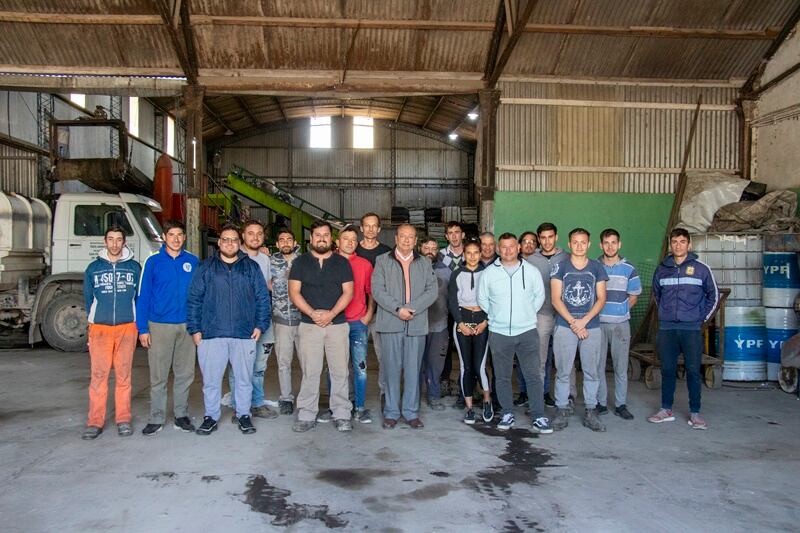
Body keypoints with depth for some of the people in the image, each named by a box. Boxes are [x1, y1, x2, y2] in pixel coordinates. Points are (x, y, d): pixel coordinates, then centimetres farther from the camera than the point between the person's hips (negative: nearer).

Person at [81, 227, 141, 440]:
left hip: (126, 327, 0)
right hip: (99, 328, 0)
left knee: (123, 375, 3)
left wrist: (134, 320, 7)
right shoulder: (93, 268, 8)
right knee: (98, 375, -3)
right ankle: (95, 422, 4)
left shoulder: (134, 268, 7)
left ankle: (123, 419, 10)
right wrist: (94, 319, 11)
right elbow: (88, 298, 15)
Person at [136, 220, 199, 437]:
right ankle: (156, 419, 14)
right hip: (159, 326, -2)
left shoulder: (193, 262, 5)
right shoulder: (153, 262, 1)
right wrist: (143, 328, -6)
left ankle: (181, 415, 20)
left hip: (187, 326, 2)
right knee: (158, 376, 3)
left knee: (185, 374, 8)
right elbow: (143, 296, -1)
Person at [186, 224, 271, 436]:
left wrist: (260, 325, -1)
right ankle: (211, 417, 19)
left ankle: (244, 415, 21)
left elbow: (263, 297, 8)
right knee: (211, 379, 5)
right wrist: (194, 329, -1)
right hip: (211, 333, 0)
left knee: (244, 379, 8)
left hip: (244, 334, 0)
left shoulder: (251, 267, 9)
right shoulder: (206, 267, 7)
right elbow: (194, 299, 5)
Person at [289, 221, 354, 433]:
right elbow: (294, 292, 1)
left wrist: (331, 313, -12)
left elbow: (348, 292, 2)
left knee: (340, 371, 1)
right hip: (309, 325, 0)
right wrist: (313, 313, -12)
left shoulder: (342, 263, 9)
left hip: (338, 324, 0)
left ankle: (342, 415, 10)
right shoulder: (300, 262, 8)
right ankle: (307, 415, 9)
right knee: (309, 372, 1)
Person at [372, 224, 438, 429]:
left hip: (417, 324, 2)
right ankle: (391, 412, 12)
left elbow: (432, 291, 3)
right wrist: (398, 309, -13)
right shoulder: (382, 261, 7)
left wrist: (412, 308, -11)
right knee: (392, 369, 3)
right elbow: (377, 290, -3)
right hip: (390, 324, -1)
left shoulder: (425, 263, 13)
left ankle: (411, 412, 14)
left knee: (413, 369, 5)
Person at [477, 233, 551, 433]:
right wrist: (497, 316, 10)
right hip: (499, 332, 1)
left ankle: (538, 418, 4)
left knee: (533, 376, -3)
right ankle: (507, 414, 22)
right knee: (502, 377, 9)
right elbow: (482, 300, 11)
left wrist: (527, 314, 11)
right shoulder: (488, 273, 0)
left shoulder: (531, 272, 1)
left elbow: (539, 296, 13)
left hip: (527, 331, -1)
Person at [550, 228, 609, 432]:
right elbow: (556, 299, -3)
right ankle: (562, 412, 11)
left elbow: (601, 298, 3)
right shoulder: (560, 267, 2)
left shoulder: (597, 268, 7)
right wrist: (573, 323, -10)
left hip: (591, 326, 2)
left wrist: (584, 321, -9)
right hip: (565, 326, -1)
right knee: (563, 372, 2)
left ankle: (590, 413, 15)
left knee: (591, 371, 5)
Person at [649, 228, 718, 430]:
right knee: (667, 370, 7)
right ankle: (666, 410, 16)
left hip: (692, 329, -2)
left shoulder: (701, 269, 0)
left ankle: (695, 413, 8)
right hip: (666, 329, 2)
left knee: (693, 371, 0)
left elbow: (714, 295, 7)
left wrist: (702, 318, 2)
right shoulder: (662, 270, 8)